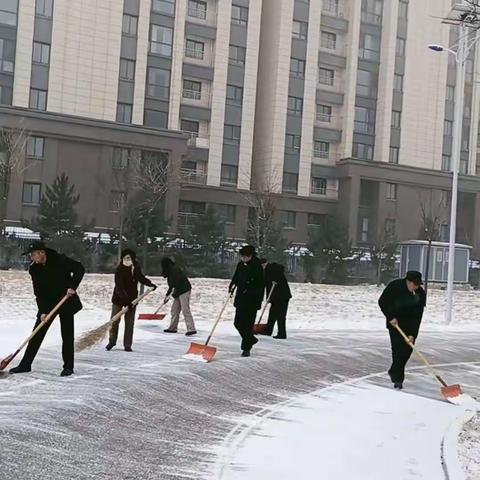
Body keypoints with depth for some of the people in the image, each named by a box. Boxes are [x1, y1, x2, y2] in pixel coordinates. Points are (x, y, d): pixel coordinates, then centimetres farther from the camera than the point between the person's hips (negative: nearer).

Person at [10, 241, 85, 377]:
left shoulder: (59, 260, -18)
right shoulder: (34, 269, -4)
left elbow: (80, 269, -14)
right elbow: (38, 292, -4)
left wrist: (73, 286, -22)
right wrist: (42, 311, -13)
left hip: (66, 301, -4)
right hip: (48, 303, 4)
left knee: (67, 335, -1)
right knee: (37, 334, 2)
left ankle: (68, 367, 9)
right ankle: (25, 364, 10)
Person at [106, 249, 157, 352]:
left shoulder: (136, 268, -3)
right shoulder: (119, 270, -19)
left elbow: (141, 278, 18)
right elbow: (119, 286, -26)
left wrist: (150, 284, 3)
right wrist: (125, 298, -35)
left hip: (132, 298, 3)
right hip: (119, 298, -3)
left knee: (130, 323, 4)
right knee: (114, 321, 4)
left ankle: (127, 345, 13)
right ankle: (112, 341, 25)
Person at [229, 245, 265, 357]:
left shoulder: (257, 267, -11)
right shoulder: (240, 265, 8)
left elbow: (261, 285, -12)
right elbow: (236, 278, 23)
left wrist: (258, 302, -16)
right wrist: (232, 285, 4)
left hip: (252, 301, -7)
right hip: (240, 299, 7)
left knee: (248, 324, -4)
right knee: (238, 323, 7)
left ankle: (246, 348, 7)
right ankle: (251, 339, 29)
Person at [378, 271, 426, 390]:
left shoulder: (421, 294, -15)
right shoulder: (395, 286, -20)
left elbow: (417, 316, -16)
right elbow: (382, 302, -10)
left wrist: (412, 334, -21)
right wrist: (390, 317, -18)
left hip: (410, 324, 3)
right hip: (395, 322, -3)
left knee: (407, 349, 1)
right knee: (398, 348, -11)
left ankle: (393, 372, 24)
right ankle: (398, 379, -6)